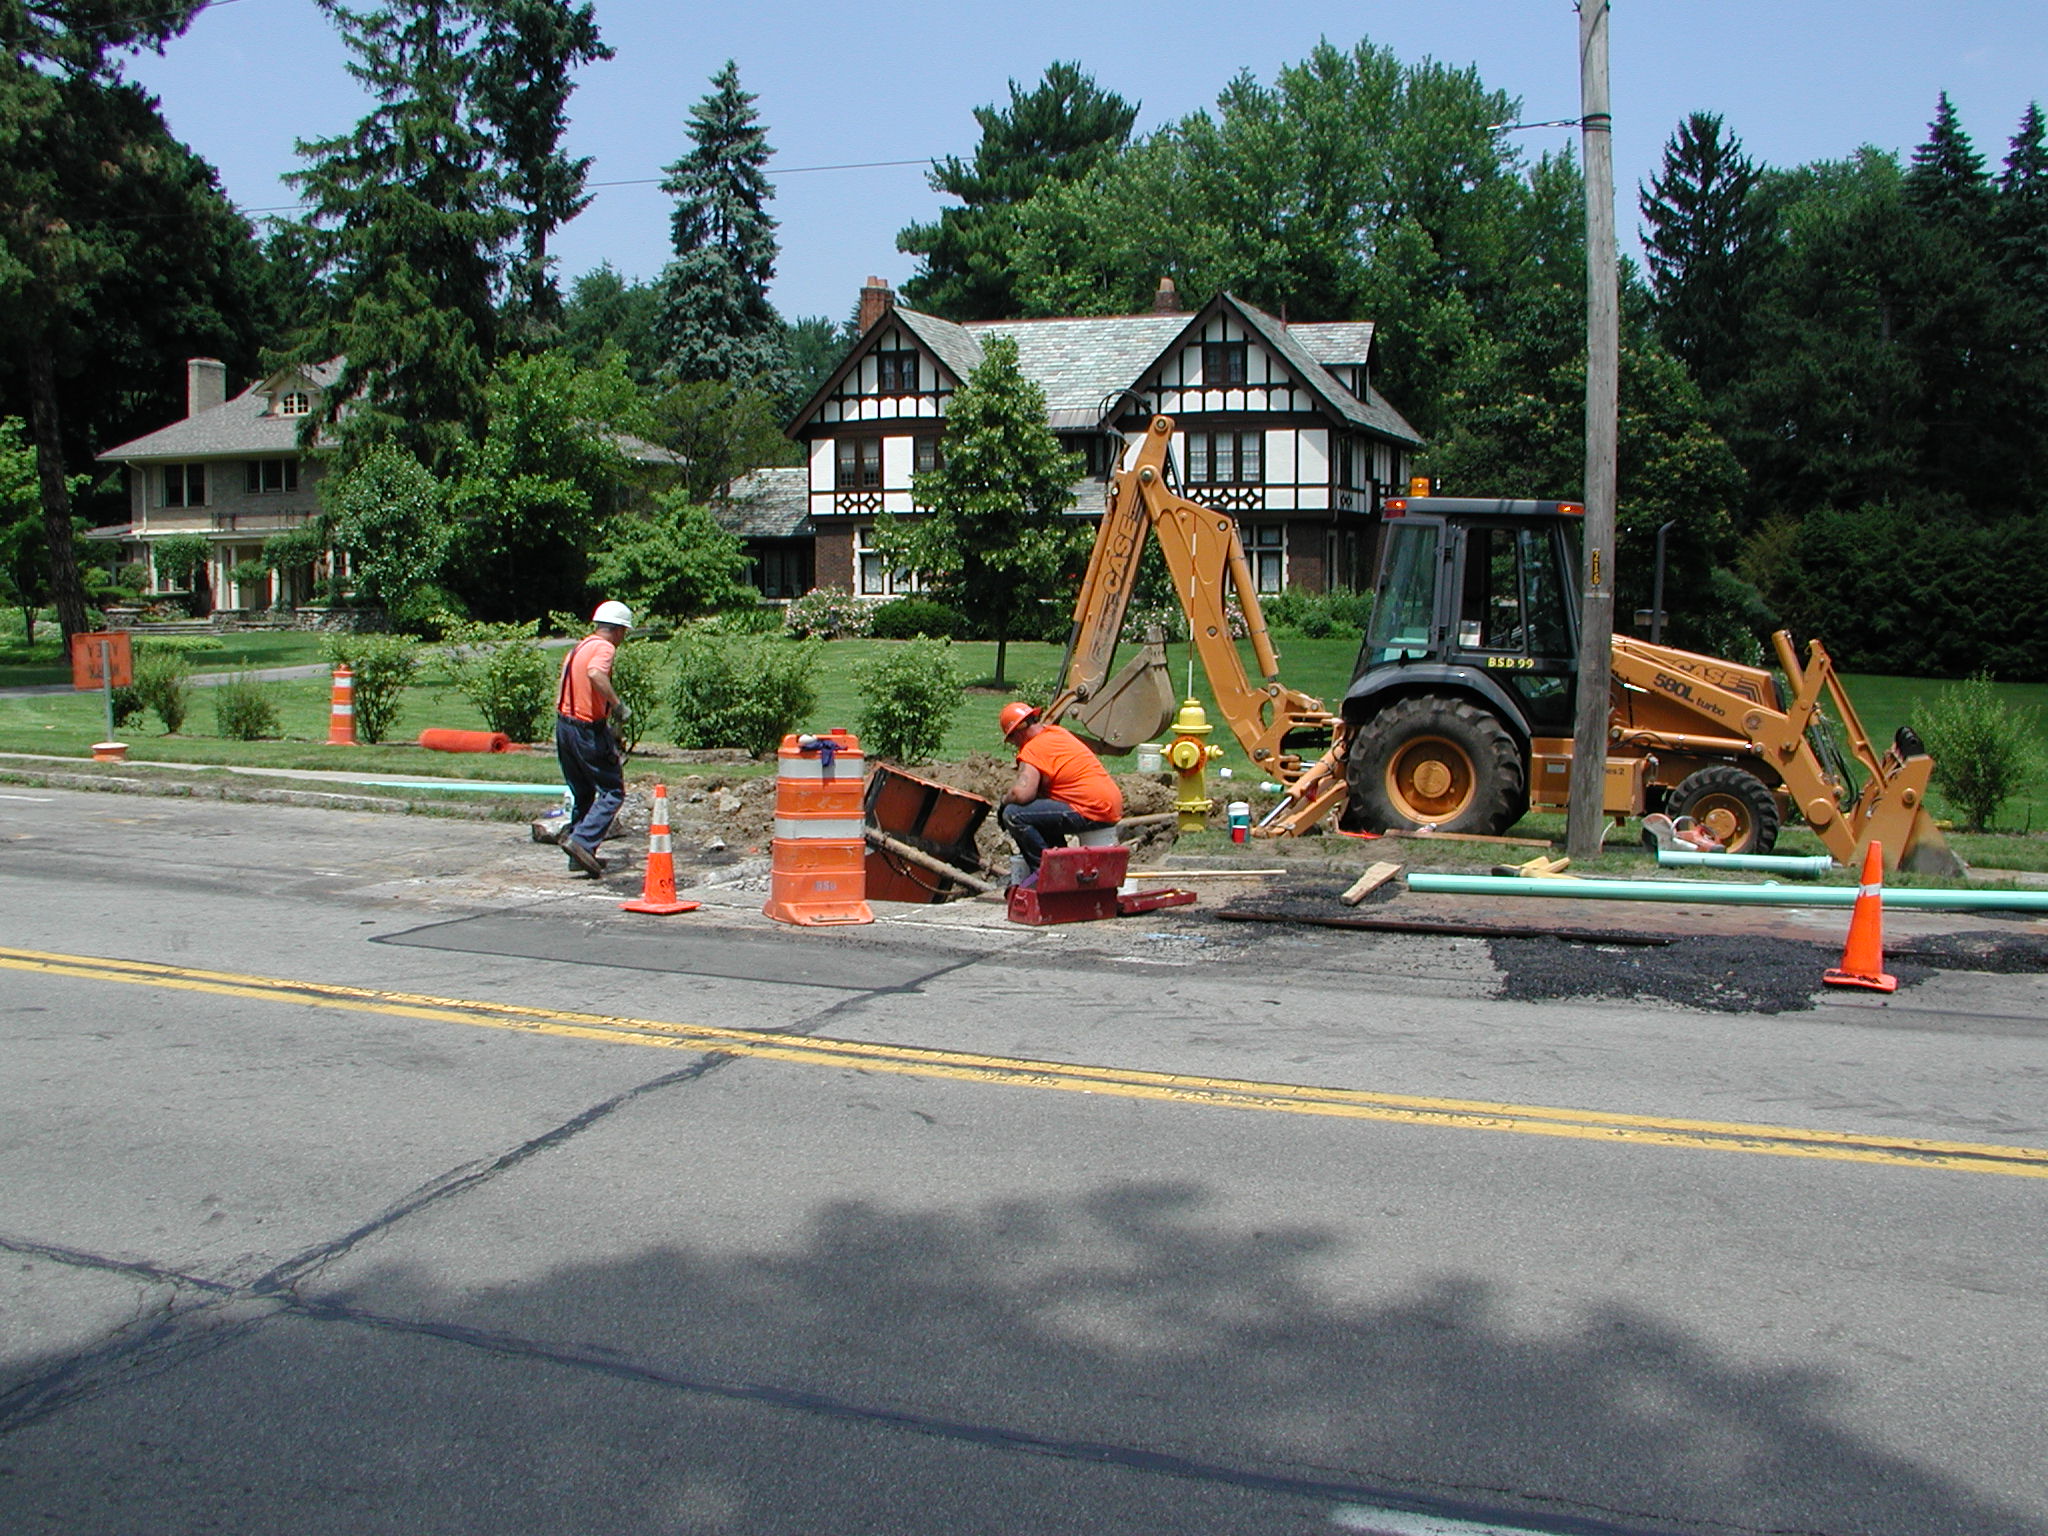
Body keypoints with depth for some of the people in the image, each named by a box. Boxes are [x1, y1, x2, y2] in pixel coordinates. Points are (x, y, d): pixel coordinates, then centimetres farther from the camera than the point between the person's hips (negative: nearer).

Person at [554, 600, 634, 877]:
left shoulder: (578, 647, 18)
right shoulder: (604, 647, -10)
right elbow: (595, 674, -33)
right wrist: (618, 704, -26)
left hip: (564, 725, 9)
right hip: (588, 728, -9)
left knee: (582, 792, 18)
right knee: (613, 791, -3)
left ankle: (580, 855, 20)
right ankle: (582, 840, -16)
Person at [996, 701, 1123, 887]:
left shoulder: (1033, 749, -11)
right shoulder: (1058, 732, 18)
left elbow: (1022, 793, -26)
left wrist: (1004, 800, -4)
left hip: (1091, 812, -10)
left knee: (1013, 814, -17)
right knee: (1041, 807, 31)